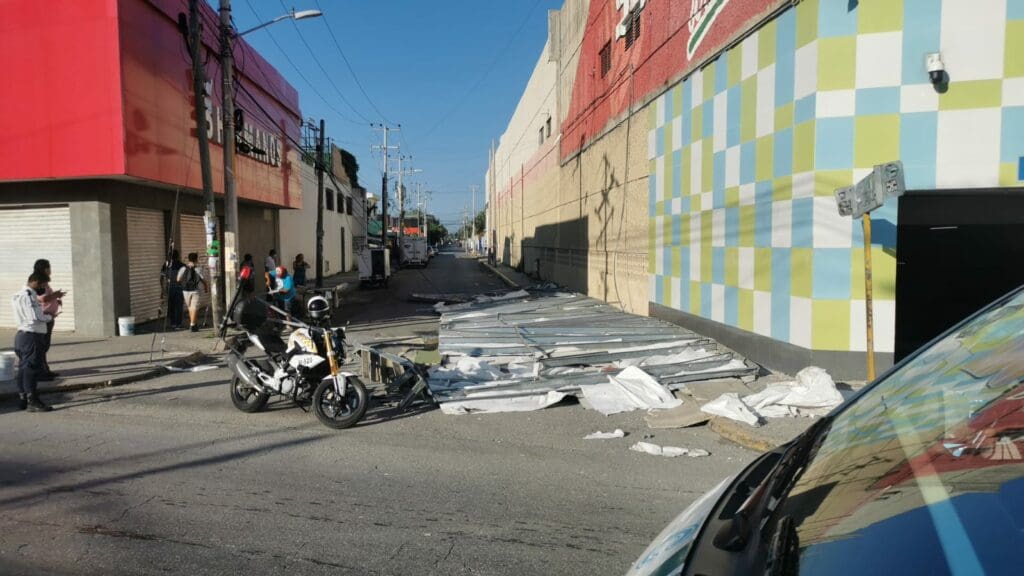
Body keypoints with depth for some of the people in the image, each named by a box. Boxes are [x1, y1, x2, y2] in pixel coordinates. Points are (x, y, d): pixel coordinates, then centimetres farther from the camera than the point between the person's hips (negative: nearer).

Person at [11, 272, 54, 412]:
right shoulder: (28, 296, -15)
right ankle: (33, 402, -4)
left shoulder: (19, 295, 17)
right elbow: (35, 316, -22)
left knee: (24, 368, 15)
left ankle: (22, 400, 22)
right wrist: (49, 317, -6)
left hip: (22, 335, 10)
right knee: (32, 368, -7)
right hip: (32, 336, -10)